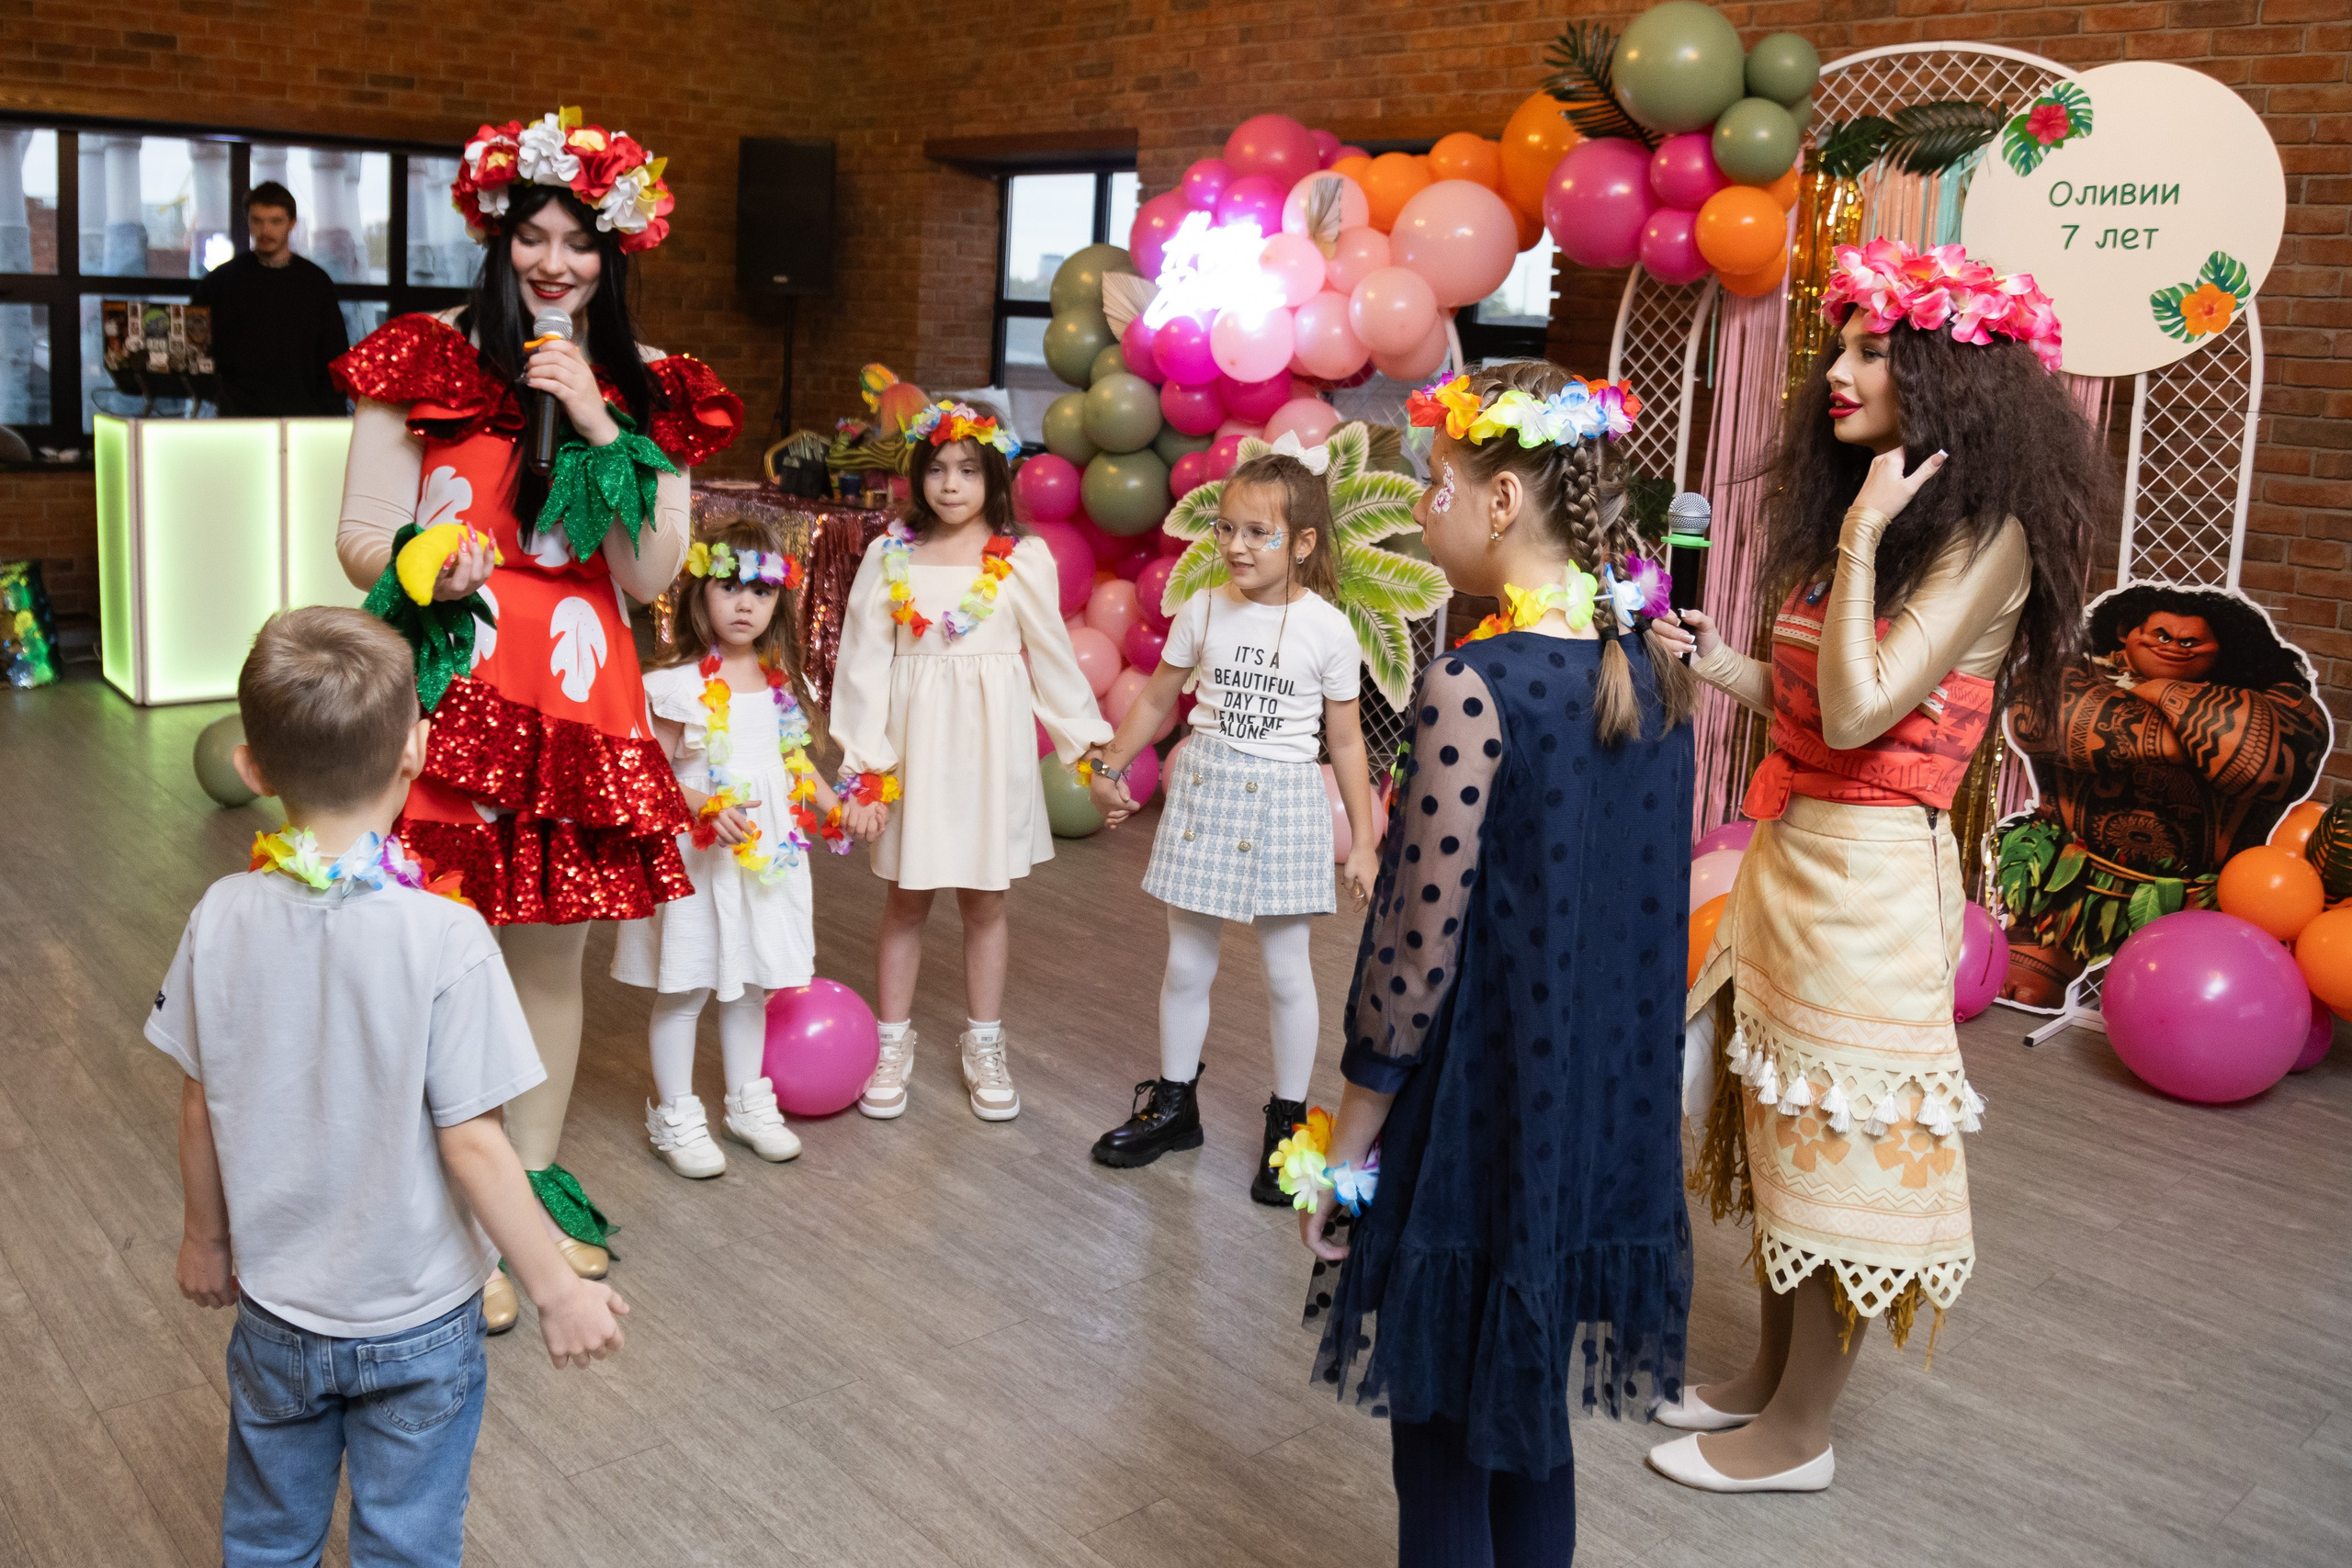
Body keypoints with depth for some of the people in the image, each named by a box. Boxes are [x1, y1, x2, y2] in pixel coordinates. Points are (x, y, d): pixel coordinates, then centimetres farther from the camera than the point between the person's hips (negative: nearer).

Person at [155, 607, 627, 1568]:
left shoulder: (222, 919, -13)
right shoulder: (444, 937, -25)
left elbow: (199, 1109, -2)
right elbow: (469, 1143, -22)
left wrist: (207, 1237, 16)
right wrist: (557, 1291, -10)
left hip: (274, 1307, 4)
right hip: (418, 1323, -3)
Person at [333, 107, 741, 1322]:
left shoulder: (649, 390, 7)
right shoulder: (425, 361, 0)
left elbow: (651, 575, -1)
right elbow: (361, 535, 0)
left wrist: (600, 429, -10)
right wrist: (422, 568, -22)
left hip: (579, 704, 3)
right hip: (448, 693, -3)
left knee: (552, 953, 11)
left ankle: (533, 1179, 29)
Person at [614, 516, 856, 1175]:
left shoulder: (780, 679, 6)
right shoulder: (681, 682, -13)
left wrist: (831, 802, 5)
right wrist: (707, 808, -27)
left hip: (768, 848, 6)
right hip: (696, 852, -6)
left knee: (750, 983, 17)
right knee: (684, 988, 4)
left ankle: (747, 1103, 32)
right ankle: (675, 1114, 19)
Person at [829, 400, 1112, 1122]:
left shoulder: (1022, 560, -2)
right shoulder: (890, 556, -1)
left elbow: (1052, 660, 3)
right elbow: (864, 663, -1)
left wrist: (1089, 744, 2)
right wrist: (863, 769, -5)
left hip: (989, 744, 0)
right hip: (914, 740, 0)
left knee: (984, 899, 9)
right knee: (906, 897, 8)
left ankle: (983, 1047, 25)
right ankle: (894, 1044, 23)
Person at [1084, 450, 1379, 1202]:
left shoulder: (1326, 628, -7)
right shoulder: (1203, 611, -1)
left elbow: (1345, 741, -2)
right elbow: (1158, 697, 13)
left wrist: (1363, 840, -2)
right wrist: (1110, 766, 14)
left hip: (1283, 803, -2)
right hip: (1205, 790, 3)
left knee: (1286, 970, 5)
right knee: (1186, 964, 11)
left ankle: (1287, 1120, 21)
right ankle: (1173, 1104, 28)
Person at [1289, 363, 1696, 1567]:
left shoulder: (1472, 688, -20)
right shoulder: (1656, 668, 1)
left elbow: (1422, 939, -18)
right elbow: (1644, 899, 7)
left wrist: (1347, 1141, -9)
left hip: (1477, 1116, -7)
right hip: (1607, 1106, 7)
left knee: (1442, 1434, 10)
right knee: (1532, 1418, 22)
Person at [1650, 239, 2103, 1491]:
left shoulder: (1988, 539, -13)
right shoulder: (1874, 507, 12)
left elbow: (1856, 712, -23)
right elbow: (1809, 703, 9)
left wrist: (1857, 537, -20)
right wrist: (1711, 661, 0)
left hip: (1869, 871, -8)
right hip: (1787, 851, 8)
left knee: (1834, 1146, 3)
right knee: (1779, 1125, 16)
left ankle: (1798, 1434, 18)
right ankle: (1769, 1376, 32)